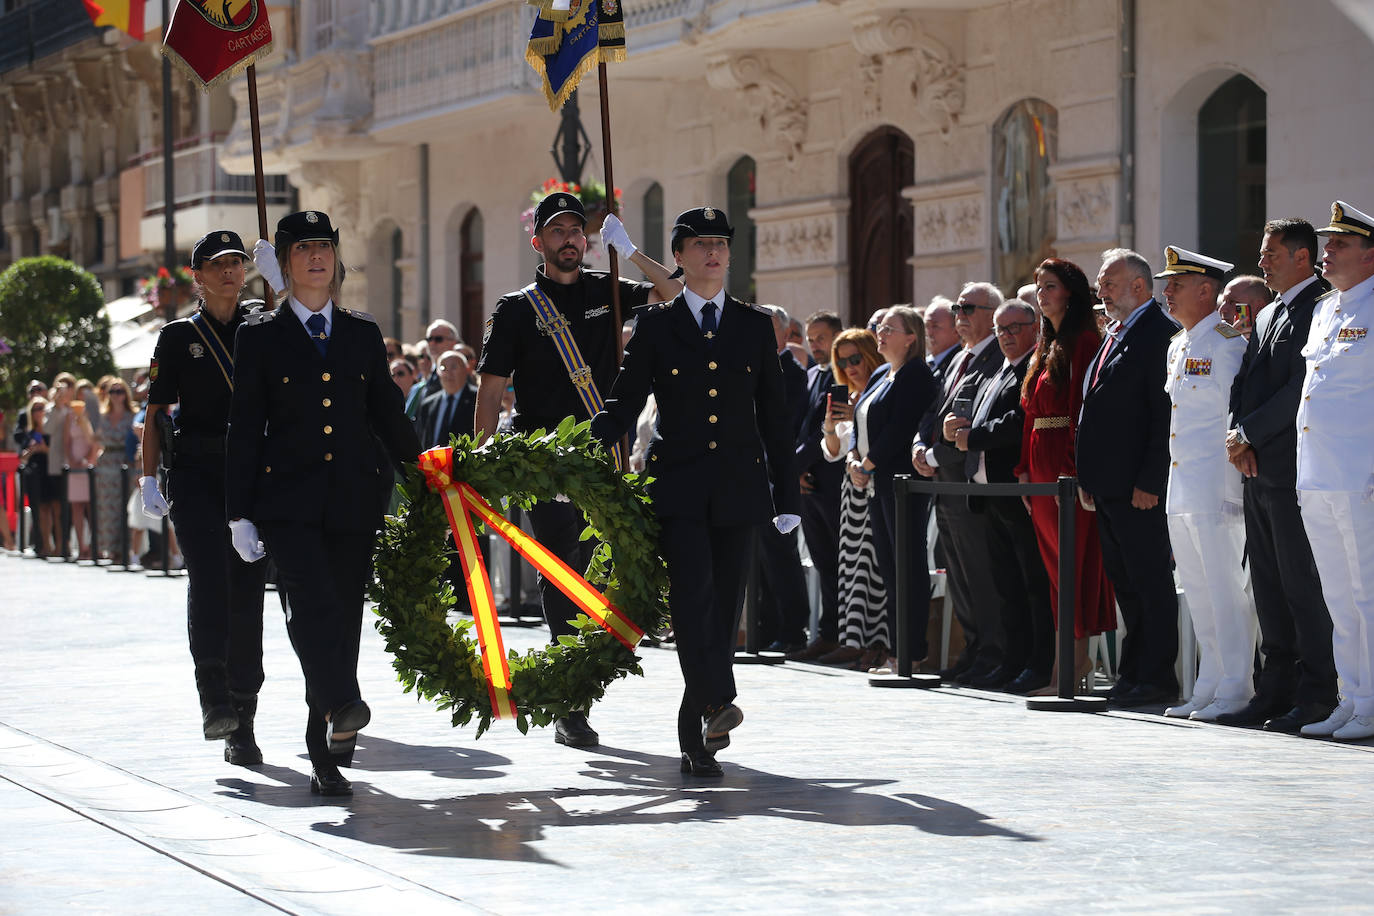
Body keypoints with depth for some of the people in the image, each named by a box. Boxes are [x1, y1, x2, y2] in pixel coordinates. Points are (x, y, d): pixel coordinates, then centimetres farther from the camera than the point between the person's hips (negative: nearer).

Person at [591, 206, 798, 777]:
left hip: (739, 484, 2)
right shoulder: (655, 325, 7)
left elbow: (774, 416, 13)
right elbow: (624, 403, 5)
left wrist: (786, 496, 9)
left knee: (723, 602, 2)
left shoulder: (755, 327, 12)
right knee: (692, 589, -21)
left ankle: (695, 734, 11)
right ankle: (717, 703, -28)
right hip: (678, 483, -2)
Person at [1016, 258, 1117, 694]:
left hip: (1068, 465, -9)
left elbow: (1081, 407, -15)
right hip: (1041, 466, 9)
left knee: (1074, 561, -7)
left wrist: (1070, 469, -20)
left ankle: (1072, 663, -7)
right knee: (1055, 562, 9)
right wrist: (1024, 467, 12)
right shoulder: (1046, 346, 19)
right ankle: (1073, 658, 13)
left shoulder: (1083, 342, -9)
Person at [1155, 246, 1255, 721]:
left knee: (1226, 589, -6)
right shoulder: (1178, 346, 17)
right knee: (1197, 591, 12)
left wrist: (1232, 487, -15)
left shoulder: (1229, 342, -10)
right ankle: (1210, 687, 18)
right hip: (1181, 486, 9)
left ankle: (1235, 690, -2)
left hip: (1216, 485, -9)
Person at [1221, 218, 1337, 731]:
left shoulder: (1320, 307, -9)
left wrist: (1249, 433, -12)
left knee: (1302, 583, -7)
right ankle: (1276, 691, 15)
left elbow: (1301, 386, -16)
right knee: (1268, 586, 10)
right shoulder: (1267, 317, 21)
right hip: (1259, 471, 9)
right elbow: (1244, 384, 18)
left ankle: (1316, 695, -4)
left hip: (1293, 469, -9)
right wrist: (1237, 439, 0)